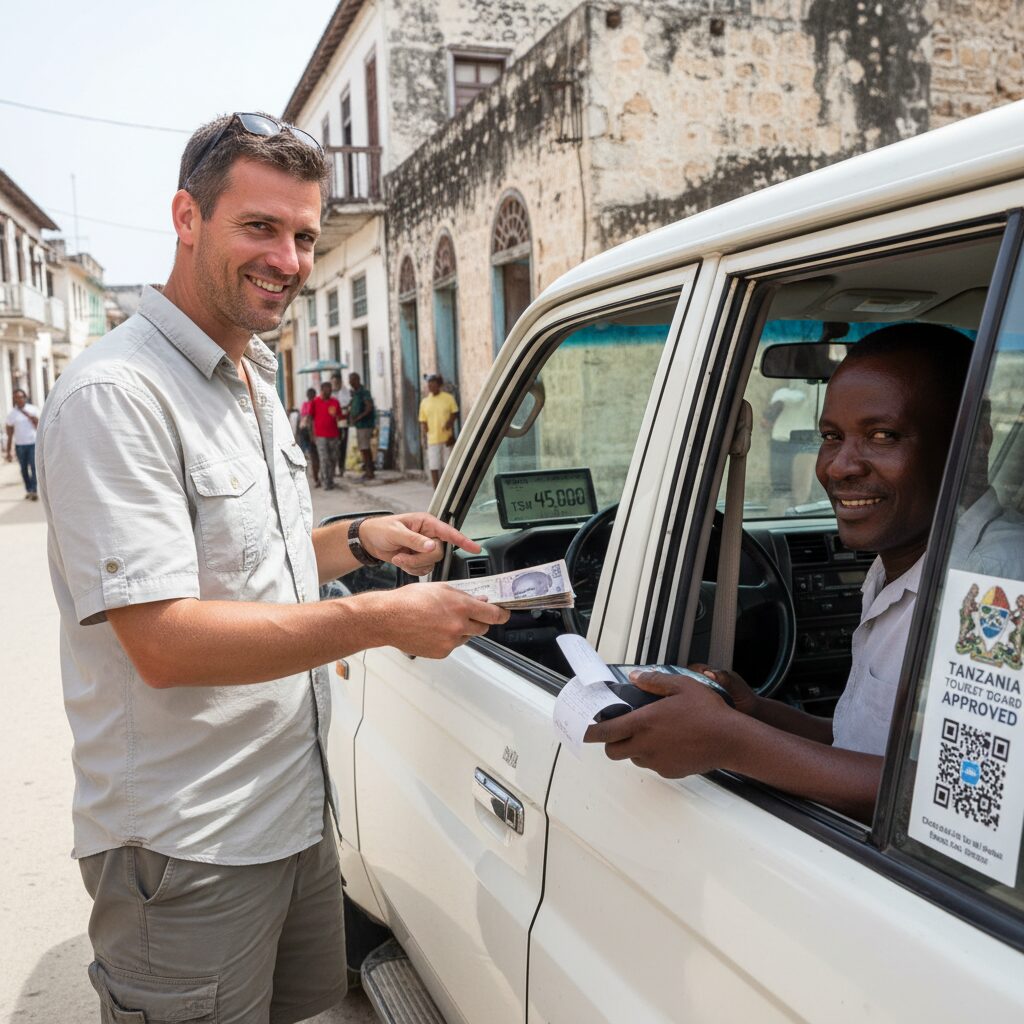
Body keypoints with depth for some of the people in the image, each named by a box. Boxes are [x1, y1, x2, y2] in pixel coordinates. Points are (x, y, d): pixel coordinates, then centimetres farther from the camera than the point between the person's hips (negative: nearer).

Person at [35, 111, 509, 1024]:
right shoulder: (116, 394, -20)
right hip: (186, 846, -9)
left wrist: (359, 542, 4)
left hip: (299, 807, 9)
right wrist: (381, 620, -27)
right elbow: (162, 643, -26)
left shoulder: (257, 382, 11)